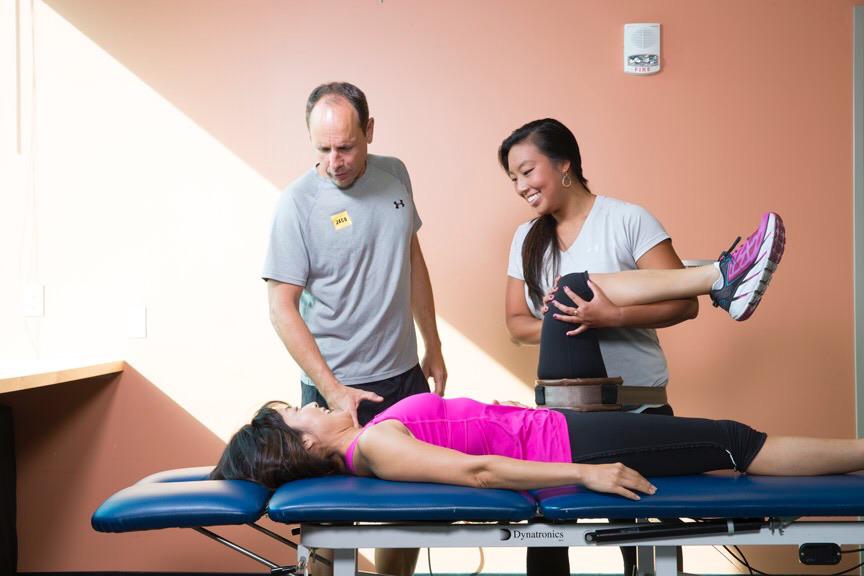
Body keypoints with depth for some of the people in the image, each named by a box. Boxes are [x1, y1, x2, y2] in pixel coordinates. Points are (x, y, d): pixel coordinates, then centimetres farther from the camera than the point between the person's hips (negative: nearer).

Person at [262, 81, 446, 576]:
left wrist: (434, 347, 15)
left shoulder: (395, 175, 2)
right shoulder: (299, 202, -13)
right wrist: (333, 391, -19)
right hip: (338, 386, -5)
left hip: (404, 374, 5)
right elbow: (282, 308, -13)